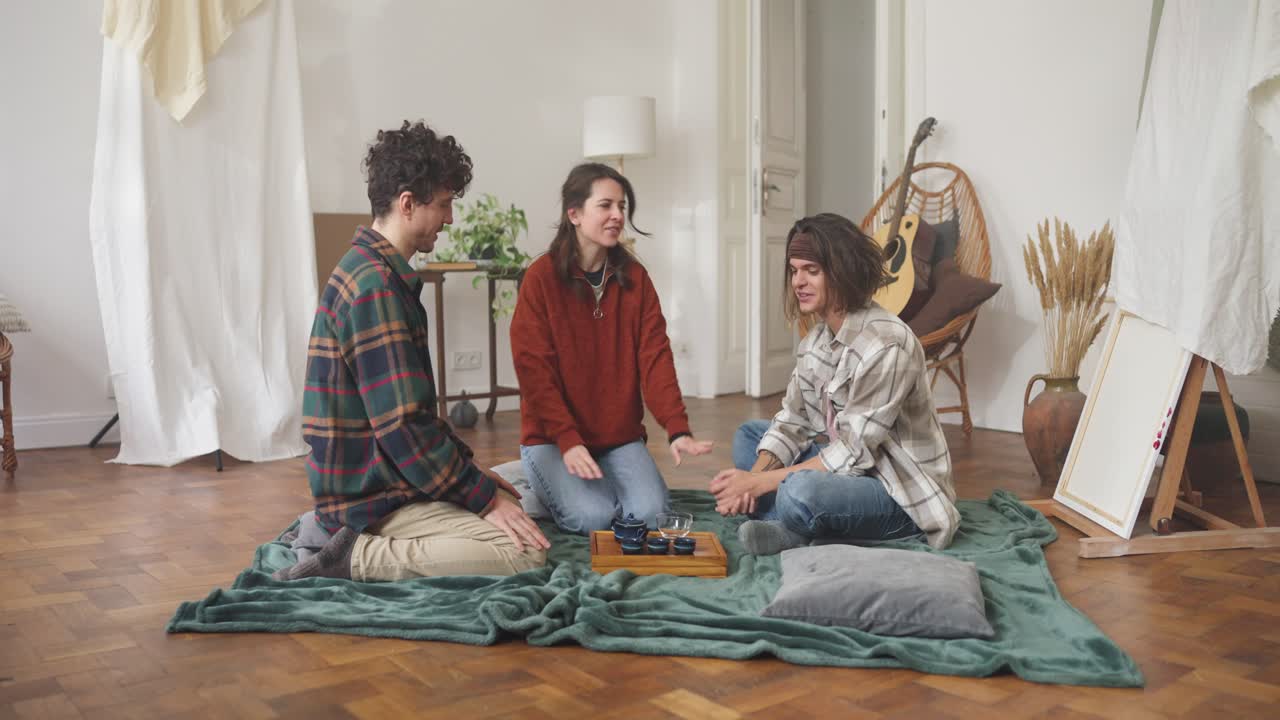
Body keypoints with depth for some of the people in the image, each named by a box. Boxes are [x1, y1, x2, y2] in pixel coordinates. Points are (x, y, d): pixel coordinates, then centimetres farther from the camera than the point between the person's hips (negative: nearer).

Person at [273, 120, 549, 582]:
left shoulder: (372, 270, 13)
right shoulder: (376, 286, -20)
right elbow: (403, 426, -24)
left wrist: (474, 473, 13)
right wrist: (482, 497, -16)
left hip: (376, 476, 10)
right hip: (373, 498, -10)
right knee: (528, 552, -16)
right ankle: (360, 557, -11)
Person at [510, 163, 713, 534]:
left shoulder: (635, 277, 3)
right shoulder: (541, 278, -9)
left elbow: (655, 356, -5)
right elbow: (534, 369, -13)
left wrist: (677, 429, -18)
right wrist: (568, 440, -23)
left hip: (621, 436, 3)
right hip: (553, 438, -3)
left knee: (650, 512, -17)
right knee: (593, 517, -22)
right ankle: (551, 488, 10)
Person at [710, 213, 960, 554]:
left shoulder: (885, 345, -24)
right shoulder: (816, 339, 4)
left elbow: (854, 451, -25)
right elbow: (792, 421, 3)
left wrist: (761, 482, -24)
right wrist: (752, 477, -16)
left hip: (901, 495, -9)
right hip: (851, 470, 9)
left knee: (801, 490, -36)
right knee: (749, 434, 12)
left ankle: (792, 530, -2)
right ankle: (787, 528, -11)